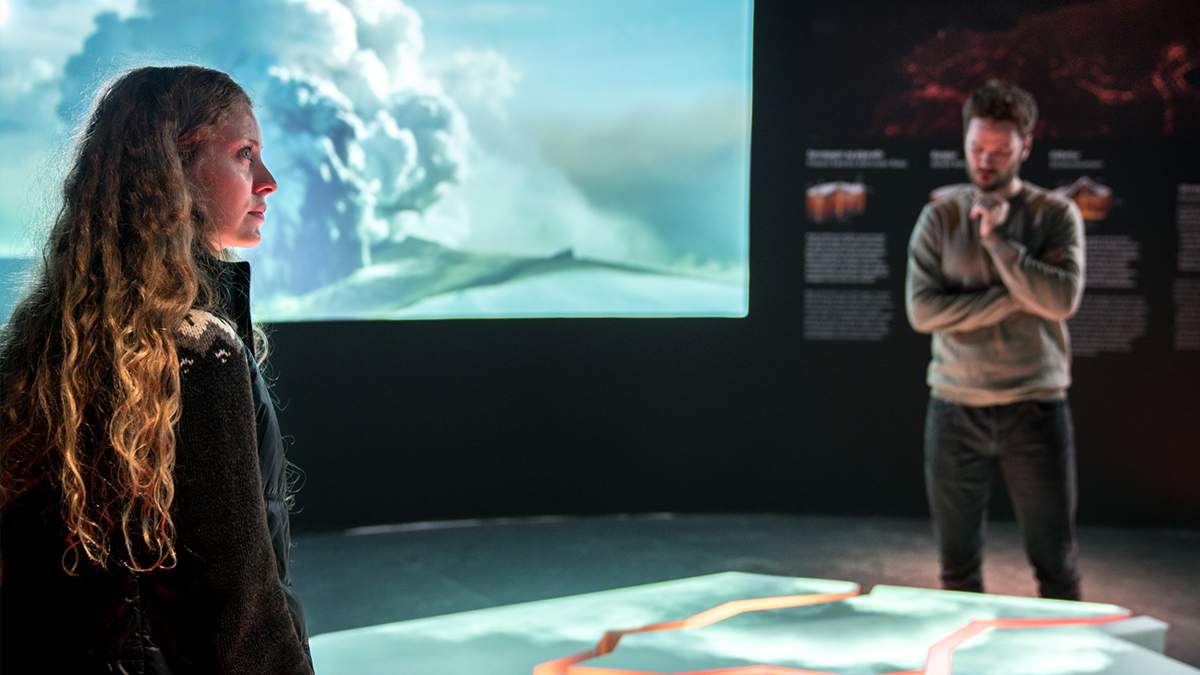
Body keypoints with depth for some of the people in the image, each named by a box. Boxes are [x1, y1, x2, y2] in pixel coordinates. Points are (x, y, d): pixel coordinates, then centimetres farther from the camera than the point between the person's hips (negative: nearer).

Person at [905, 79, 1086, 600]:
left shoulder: (1056, 215, 2)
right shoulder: (940, 218, 4)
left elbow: (1062, 300, -13)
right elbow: (922, 309, -8)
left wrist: (998, 239, -14)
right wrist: (1014, 299, -11)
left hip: (1036, 408, -1)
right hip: (956, 409, 1)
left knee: (1055, 565, 4)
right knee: (958, 565, 9)